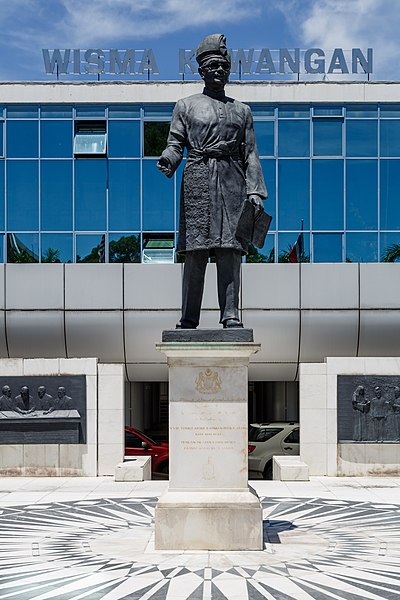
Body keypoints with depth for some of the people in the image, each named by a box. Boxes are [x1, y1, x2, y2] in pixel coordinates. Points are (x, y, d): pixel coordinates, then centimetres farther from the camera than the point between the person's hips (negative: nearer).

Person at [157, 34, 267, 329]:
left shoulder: (241, 110, 20)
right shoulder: (186, 106, 15)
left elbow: (250, 154, 15)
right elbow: (175, 143, 7)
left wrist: (255, 191, 4)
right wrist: (167, 162, -16)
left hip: (232, 181, 2)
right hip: (197, 179, -1)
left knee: (230, 249, -7)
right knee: (195, 251, -5)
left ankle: (231, 314, -8)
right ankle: (189, 318, -2)